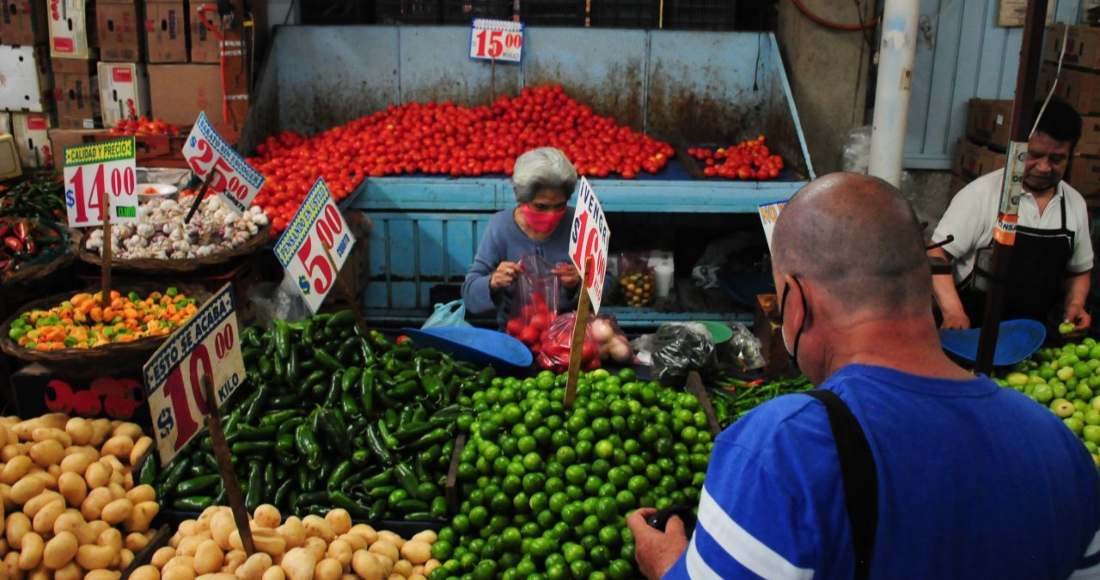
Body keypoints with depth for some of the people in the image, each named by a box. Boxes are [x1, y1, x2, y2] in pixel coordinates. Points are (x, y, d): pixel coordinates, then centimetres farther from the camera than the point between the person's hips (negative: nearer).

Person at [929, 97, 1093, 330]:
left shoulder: (1075, 205, 10)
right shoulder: (983, 193, -7)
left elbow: (1079, 271, 23)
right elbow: (936, 254, -11)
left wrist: (1075, 305, 4)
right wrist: (952, 311, -23)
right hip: (972, 331, -5)